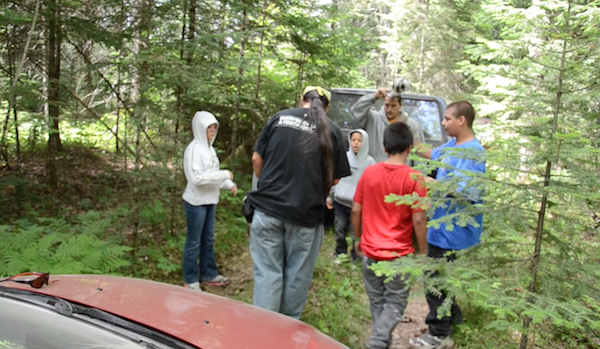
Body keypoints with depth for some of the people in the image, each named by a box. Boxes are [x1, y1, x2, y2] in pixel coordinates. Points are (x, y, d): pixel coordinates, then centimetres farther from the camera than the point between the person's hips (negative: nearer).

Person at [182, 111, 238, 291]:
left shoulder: (209, 148, 10)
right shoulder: (194, 149, -16)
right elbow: (197, 177, -24)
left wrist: (229, 184, 1)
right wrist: (225, 174, -20)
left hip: (209, 201, 8)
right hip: (196, 202, -8)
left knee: (208, 240, 17)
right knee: (194, 242, 4)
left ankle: (209, 275, 30)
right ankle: (190, 280, 18)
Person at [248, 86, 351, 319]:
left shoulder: (280, 117, 4)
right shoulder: (332, 131, 1)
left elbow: (256, 159, 5)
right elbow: (335, 179, 2)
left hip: (268, 208, 1)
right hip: (306, 213, -1)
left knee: (267, 273, 8)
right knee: (297, 277, 14)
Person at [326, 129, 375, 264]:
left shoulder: (369, 161, -3)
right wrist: (330, 196, 12)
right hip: (339, 201, 3)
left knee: (356, 232, 0)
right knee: (339, 230, 10)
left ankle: (356, 257, 17)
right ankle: (341, 253, 28)